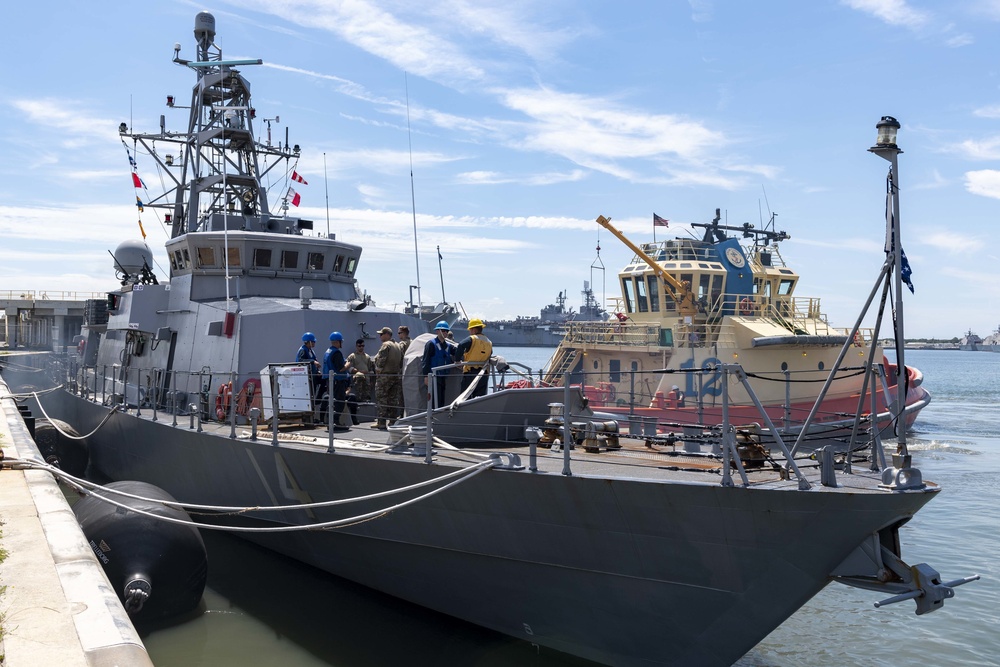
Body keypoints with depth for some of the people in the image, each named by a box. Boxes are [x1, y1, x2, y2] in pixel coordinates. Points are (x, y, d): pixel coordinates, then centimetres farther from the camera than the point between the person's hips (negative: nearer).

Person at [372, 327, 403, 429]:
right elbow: (401, 361, 15)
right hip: (396, 376, 8)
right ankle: (392, 421, 11)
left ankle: (381, 422, -6)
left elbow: (381, 360, -19)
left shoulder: (386, 345, -11)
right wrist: (399, 372, 16)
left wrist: (378, 370, -6)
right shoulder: (398, 346, 15)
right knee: (393, 399, 9)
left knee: (381, 399, -4)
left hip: (385, 375, -8)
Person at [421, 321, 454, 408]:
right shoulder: (431, 343, -5)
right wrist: (426, 376, -17)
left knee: (441, 401, 10)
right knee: (436, 401, -12)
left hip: (443, 377, 8)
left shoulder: (448, 345, 15)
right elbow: (426, 361, -10)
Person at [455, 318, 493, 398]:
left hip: (470, 373, -5)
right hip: (484, 374, 5)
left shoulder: (471, 339, -6)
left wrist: (457, 361, -11)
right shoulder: (489, 343, 13)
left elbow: (461, 346, -22)